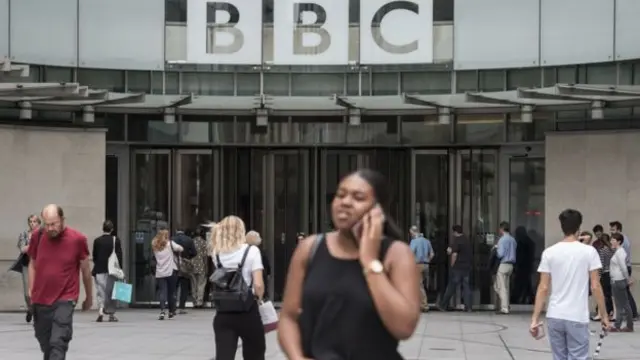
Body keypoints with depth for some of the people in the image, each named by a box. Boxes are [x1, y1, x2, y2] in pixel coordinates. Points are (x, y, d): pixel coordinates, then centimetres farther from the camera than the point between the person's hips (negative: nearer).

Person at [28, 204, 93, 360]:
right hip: (40, 300, 4)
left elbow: (85, 270, 4)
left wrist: (89, 296, 13)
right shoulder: (37, 237, -1)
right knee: (45, 344, 14)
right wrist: (31, 291, 9)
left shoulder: (77, 239, -8)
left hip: (65, 300, -4)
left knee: (58, 342, -16)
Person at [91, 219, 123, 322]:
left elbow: (94, 256, 3)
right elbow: (119, 256, -4)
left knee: (100, 292, 3)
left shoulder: (97, 241, -1)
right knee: (111, 292, 9)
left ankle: (101, 310, -18)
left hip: (100, 270, 0)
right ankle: (111, 314, 12)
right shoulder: (115, 240, -3)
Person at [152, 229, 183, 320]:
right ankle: (171, 312, 16)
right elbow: (180, 249, -2)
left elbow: (155, 258, 10)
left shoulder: (155, 247, 8)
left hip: (159, 273, 2)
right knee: (171, 292, 10)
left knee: (162, 292, -2)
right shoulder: (170, 244, -1)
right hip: (171, 271, -2)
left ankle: (162, 310, -20)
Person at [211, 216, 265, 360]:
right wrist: (258, 298, 8)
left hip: (223, 312, 3)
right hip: (247, 311, -3)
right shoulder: (251, 251, -7)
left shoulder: (217, 253, 5)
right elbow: (258, 284, -14)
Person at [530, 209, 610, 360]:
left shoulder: (549, 252, 1)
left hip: (554, 317, 3)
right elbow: (595, 287, -5)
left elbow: (543, 288, -1)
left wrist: (535, 319, 2)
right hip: (577, 318, -3)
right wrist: (603, 315, 4)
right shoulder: (589, 251, -4)